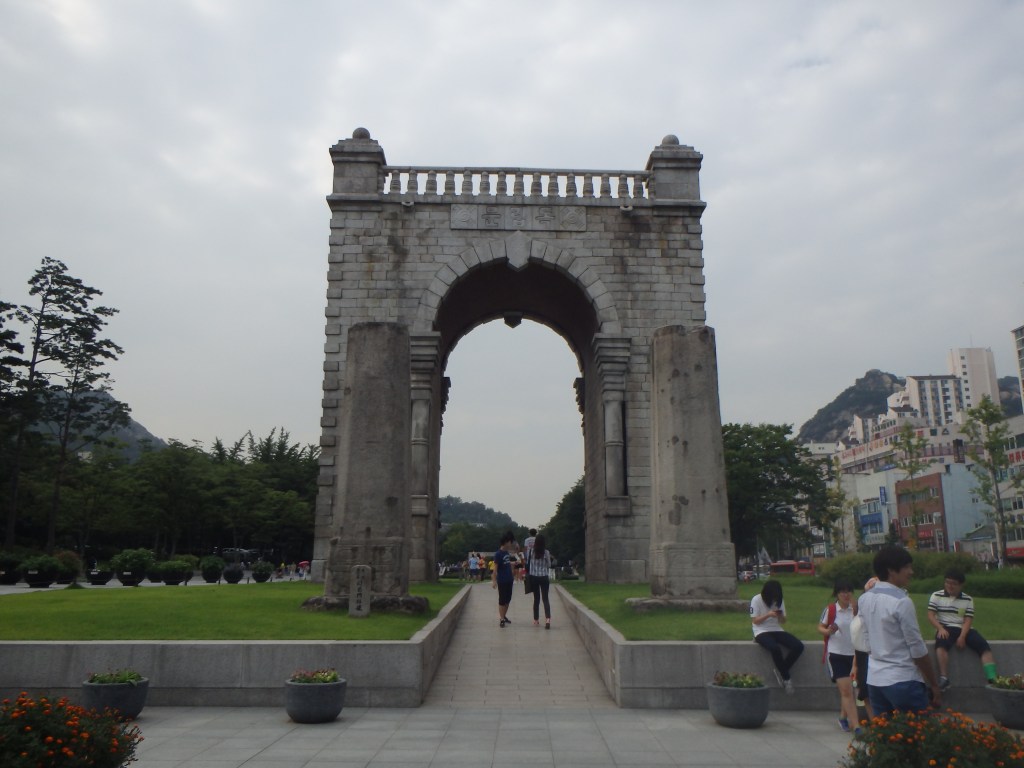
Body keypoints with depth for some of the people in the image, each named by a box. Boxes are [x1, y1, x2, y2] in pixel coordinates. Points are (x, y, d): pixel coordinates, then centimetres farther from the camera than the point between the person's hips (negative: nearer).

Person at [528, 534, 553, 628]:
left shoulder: (530, 551, -7)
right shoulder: (546, 552, -9)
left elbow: (527, 562, 3)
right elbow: (549, 565, 1)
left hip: (533, 577, 2)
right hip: (544, 577, -1)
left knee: (536, 598, 13)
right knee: (545, 598, 1)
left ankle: (536, 620, 18)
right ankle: (547, 618, -17)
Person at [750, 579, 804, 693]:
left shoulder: (779, 601, 9)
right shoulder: (757, 600, -6)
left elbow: (783, 621, 12)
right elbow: (755, 621, -6)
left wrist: (781, 616, -12)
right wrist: (768, 615, -20)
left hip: (777, 630, 6)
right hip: (761, 632, -5)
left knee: (799, 646, -19)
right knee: (775, 648, -36)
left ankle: (780, 671, -6)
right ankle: (786, 678, -14)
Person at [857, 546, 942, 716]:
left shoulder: (864, 599, 6)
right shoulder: (902, 602, -15)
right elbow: (917, 649, -10)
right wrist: (934, 684, -1)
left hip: (874, 679, 7)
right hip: (903, 681, -7)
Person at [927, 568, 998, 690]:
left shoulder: (968, 599, 8)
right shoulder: (936, 596, 4)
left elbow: (968, 620, -1)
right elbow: (931, 615, -1)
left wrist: (962, 636, -17)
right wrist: (940, 629, -19)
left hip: (964, 629, 3)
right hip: (945, 628, -3)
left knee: (984, 646, -23)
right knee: (941, 644, -35)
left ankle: (992, 679, -27)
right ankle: (944, 679, -39)